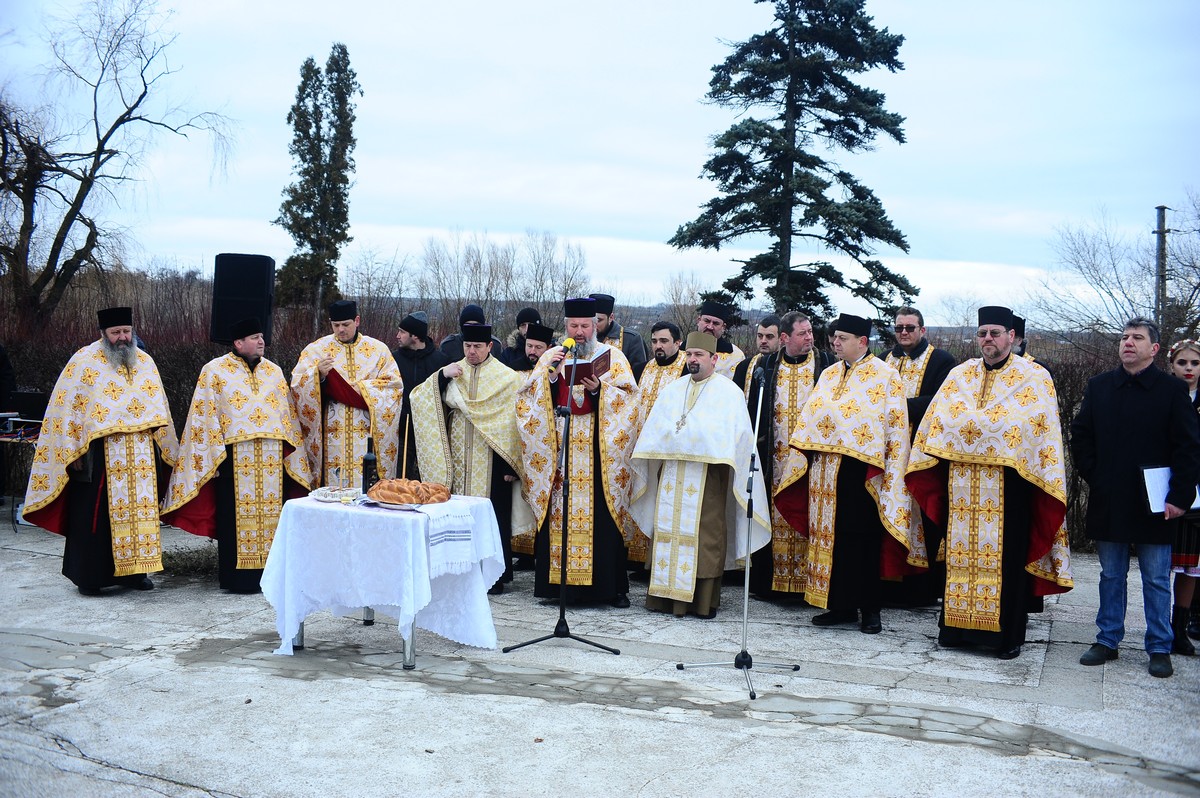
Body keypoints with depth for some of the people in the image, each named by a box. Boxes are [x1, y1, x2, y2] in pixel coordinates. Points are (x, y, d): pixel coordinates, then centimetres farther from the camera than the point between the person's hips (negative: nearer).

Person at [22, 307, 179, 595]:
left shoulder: (145, 362, 11)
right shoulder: (84, 362, -2)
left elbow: (159, 409, 17)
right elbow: (66, 409, -5)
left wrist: (166, 449, 15)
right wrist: (73, 452, -10)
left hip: (139, 456, 4)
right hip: (98, 454, -4)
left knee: (137, 511, 6)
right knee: (94, 516, -1)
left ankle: (133, 569, 15)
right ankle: (88, 576, 8)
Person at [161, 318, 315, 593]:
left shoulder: (274, 372, 13)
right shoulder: (215, 371, 1)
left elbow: (288, 415, 16)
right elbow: (205, 416, -2)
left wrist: (291, 453, 10)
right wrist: (214, 456, -9)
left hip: (271, 459, 4)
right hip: (234, 456, -4)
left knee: (270, 513, 5)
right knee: (236, 516, -2)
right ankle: (237, 577, 5)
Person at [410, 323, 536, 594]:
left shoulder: (506, 377, 0)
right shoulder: (452, 372, 10)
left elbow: (514, 422, -2)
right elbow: (419, 398, 2)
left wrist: (511, 464, -7)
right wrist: (441, 376, -13)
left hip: (490, 461, -3)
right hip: (457, 459, 3)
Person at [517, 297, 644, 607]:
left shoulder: (612, 356, 6)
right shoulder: (551, 356, 13)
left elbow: (628, 398, -3)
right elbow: (528, 398, 6)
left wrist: (599, 389, -19)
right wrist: (550, 373, -10)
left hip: (598, 449, -2)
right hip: (559, 447, 2)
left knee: (601, 513, -4)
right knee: (559, 513, -2)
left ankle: (611, 585, 2)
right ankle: (559, 581, 5)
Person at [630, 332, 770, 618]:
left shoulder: (728, 392, 3)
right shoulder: (672, 389, 18)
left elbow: (737, 434, -4)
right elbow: (654, 427, 18)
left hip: (707, 475, -4)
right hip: (671, 472, 4)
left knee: (705, 534, -5)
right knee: (668, 530, 2)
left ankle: (704, 600, 2)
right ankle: (667, 593, 8)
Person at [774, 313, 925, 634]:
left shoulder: (884, 376, -2)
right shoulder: (829, 375, 16)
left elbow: (896, 427, -6)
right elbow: (809, 418, 17)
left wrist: (889, 473, -13)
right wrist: (804, 458, 9)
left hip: (860, 471, -6)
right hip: (826, 472, 6)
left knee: (863, 540, -1)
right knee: (833, 537, 7)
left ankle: (869, 609, 9)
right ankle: (841, 606, 16)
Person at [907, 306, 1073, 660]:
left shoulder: (1034, 378, 2)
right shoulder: (959, 375, 13)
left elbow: (1041, 430, -6)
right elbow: (939, 422, 11)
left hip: (1009, 487, -3)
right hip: (962, 487, 3)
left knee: (1007, 558, 0)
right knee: (961, 554, 6)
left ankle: (1008, 634, 9)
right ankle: (956, 624, 15)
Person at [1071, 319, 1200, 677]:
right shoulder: (1099, 386, 7)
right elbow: (1080, 436, 12)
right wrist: (1094, 476, 2)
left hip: (1154, 506, -3)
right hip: (1109, 503, 3)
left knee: (1157, 580, 6)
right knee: (1111, 576, 12)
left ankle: (1160, 648, 16)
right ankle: (1107, 641, 21)